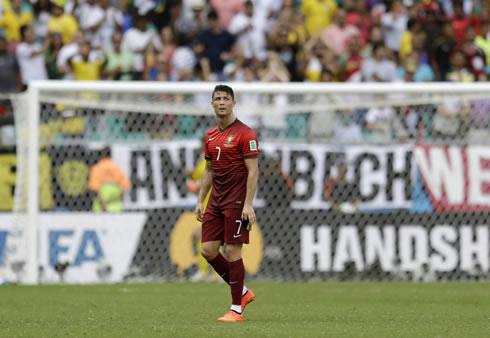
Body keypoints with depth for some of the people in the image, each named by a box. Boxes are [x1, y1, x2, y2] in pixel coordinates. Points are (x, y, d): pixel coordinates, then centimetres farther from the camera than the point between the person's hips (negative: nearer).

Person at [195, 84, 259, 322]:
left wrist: (248, 204, -19)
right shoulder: (210, 136, 13)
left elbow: (253, 171, -13)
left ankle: (236, 310, 1)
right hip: (215, 202, 7)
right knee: (208, 250, 2)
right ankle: (242, 293, 18)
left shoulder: (244, 134, -9)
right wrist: (200, 201, 14)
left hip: (236, 203, -7)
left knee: (233, 252, -7)